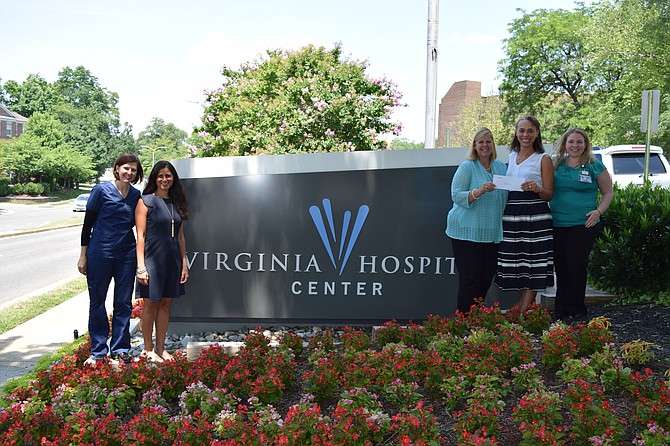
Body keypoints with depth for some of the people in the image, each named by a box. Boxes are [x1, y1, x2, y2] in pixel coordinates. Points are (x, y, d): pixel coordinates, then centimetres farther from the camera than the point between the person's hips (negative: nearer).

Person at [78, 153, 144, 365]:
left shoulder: (136, 195, 6)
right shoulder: (102, 190, -5)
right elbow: (88, 223, -2)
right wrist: (83, 255, -3)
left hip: (126, 255, 4)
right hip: (100, 253, -3)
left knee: (124, 302, 7)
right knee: (97, 301, 5)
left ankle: (120, 349, 18)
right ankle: (98, 351, 17)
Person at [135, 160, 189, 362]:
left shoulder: (176, 203, 12)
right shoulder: (146, 201, -4)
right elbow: (140, 235, -9)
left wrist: (184, 263, 11)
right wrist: (141, 266, -14)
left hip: (172, 260, 6)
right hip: (152, 259, -5)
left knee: (166, 303, 10)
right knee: (150, 304, 3)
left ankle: (161, 348, 20)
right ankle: (148, 349, 14)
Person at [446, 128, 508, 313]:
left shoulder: (500, 166, 14)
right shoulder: (467, 167, -4)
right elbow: (456, 195, -14)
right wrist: (479, 192, -28)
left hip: (492, 233, 6)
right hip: (467, 232, -6)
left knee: (486, 278, 11)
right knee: (470, 278, -6)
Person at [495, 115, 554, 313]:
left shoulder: (543, 159, 1)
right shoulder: (511, 157, 17)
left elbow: (550, 194, -1)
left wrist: (536, 189, -20)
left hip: (535, 217, -5)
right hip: (511, 216, 5)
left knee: (533, 266, -5)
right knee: (516, 265, 5)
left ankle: (522, 312, -1)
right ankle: (527, 305, 18)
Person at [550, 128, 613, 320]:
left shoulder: (595, 166, 1)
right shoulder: (556, 165, 10)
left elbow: (608, 192, 6)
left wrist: (599, 211, -8)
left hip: (583, 225, -4)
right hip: (557, 224, 4)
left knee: (576, 266, -3)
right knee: (560, 267, 9)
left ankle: (576, 309, 10)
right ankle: (560, 309, 19)